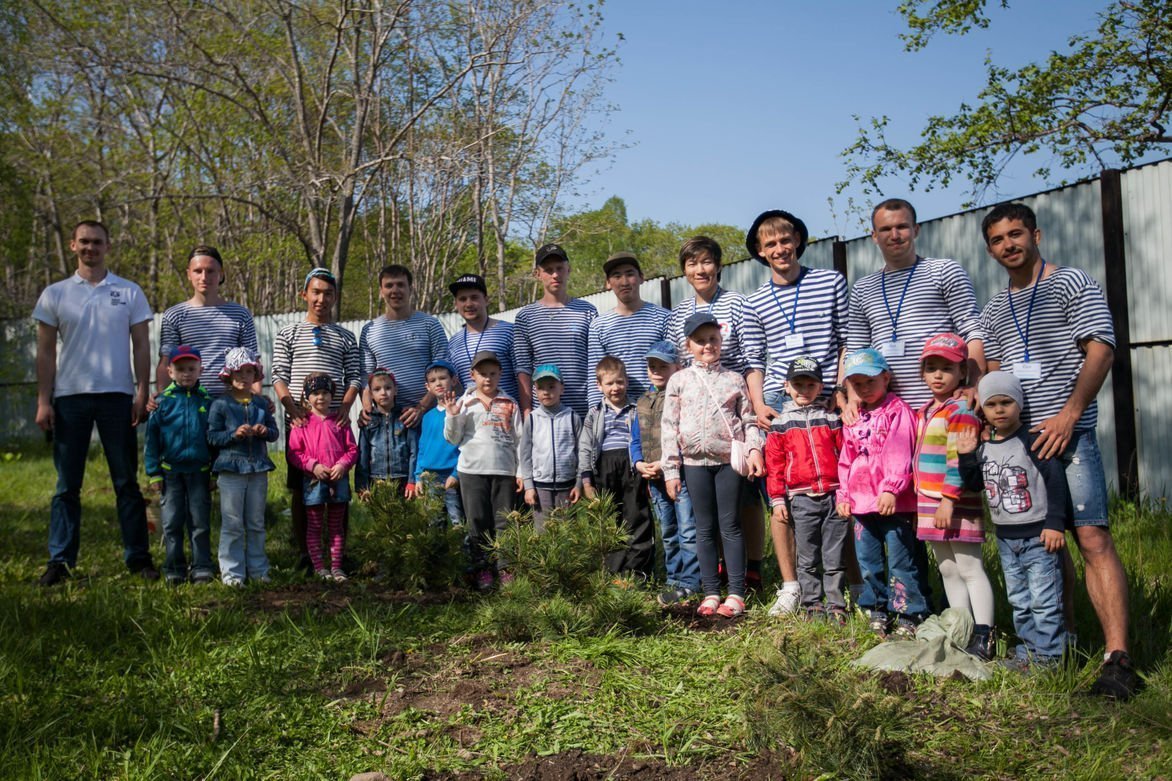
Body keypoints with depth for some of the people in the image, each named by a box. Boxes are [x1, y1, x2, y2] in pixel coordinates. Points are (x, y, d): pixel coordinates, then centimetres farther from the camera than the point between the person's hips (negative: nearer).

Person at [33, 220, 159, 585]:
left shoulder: (129, 292, 7)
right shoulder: (54, 294, 8)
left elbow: (141, 346, 5)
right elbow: (46, 352, 7)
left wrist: (142, 394, -4)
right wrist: (43, 401, -1)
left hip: (117, 395, -1)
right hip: (69, 395, 1)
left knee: (127, 482, 3)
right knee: (67, 485, 5)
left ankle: (138, 557, 7)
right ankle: (60, 561, 9)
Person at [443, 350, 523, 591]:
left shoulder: (509, 405, 9)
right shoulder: (465, 403, 7)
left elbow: (518, 440, 9)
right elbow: (453, 438, 6)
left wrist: (521, 472, 4)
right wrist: (452, 416, -11)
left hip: (504, 470, 1)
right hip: (472, 469, 0)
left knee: (503, 521, 3)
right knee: (478, 521, 2)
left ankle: (504, 567, 9)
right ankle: (482, 568, 9)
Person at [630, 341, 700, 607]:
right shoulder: (642, 403, 14)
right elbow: (636, 440, 17)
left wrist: (667, 463, -21)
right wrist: (639, 464, -2)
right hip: (654, 479, 7)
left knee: (688, 532, -6)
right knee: (668, 534, 16)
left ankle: (689, 583, -1)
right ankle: (674, 579, 26)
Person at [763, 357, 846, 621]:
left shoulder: (831, 419, 8)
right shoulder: (780, 424, 6)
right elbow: (774, 464, 5)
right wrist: (777, 500, 0)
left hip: (834, 496, 0)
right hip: (801, 499, 0)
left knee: (834, 557, 4)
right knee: (807, 559, 6)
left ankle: (836, 604, 13)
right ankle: (813, 604, 16)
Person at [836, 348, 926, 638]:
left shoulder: (897, 411, -6)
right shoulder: (854, 418, 16)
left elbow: (900, 455, -15)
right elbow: (846, 460, 18)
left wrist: (891, 488, -23)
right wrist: (843, 494, 12)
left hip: (892, 503, -7)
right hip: (861, 502, 7)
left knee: (900, 560, -2)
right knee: (867, 560, 14)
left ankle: (908, 616, 6)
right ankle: (877, 611, 26)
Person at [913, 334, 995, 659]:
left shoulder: (961, 410, -12)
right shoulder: (925, 412, 15)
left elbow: (958, 461, -18)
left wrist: (949, 500, -21)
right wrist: (923, 502, 20)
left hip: (957, 504, -9)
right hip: (930, 504, 9)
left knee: (969, 566, -5)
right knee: (947, 570, 13)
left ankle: (983, 637, 0)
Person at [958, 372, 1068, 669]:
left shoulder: (1032, 443, -11)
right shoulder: (983, 448, 6)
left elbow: (1056, 482, -12)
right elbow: (974, 484, 12)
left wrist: (1055, 523, -16)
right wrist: (966, 457, -2)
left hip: (1038, 535, -6)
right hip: (1006, 538, 6)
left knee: (1044, 600, -2)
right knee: (1019, 601, 15)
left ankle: (1048, 654, 6)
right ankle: (1028, 650, 26)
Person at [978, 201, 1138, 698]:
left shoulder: (1074, 284, 3)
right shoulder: (994, 311, 20)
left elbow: (1100, 350, -6)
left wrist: (1068, 415, -15)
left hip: (1067, 433, -5)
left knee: (1092, 538, -12)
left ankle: (1117, 658, -13)